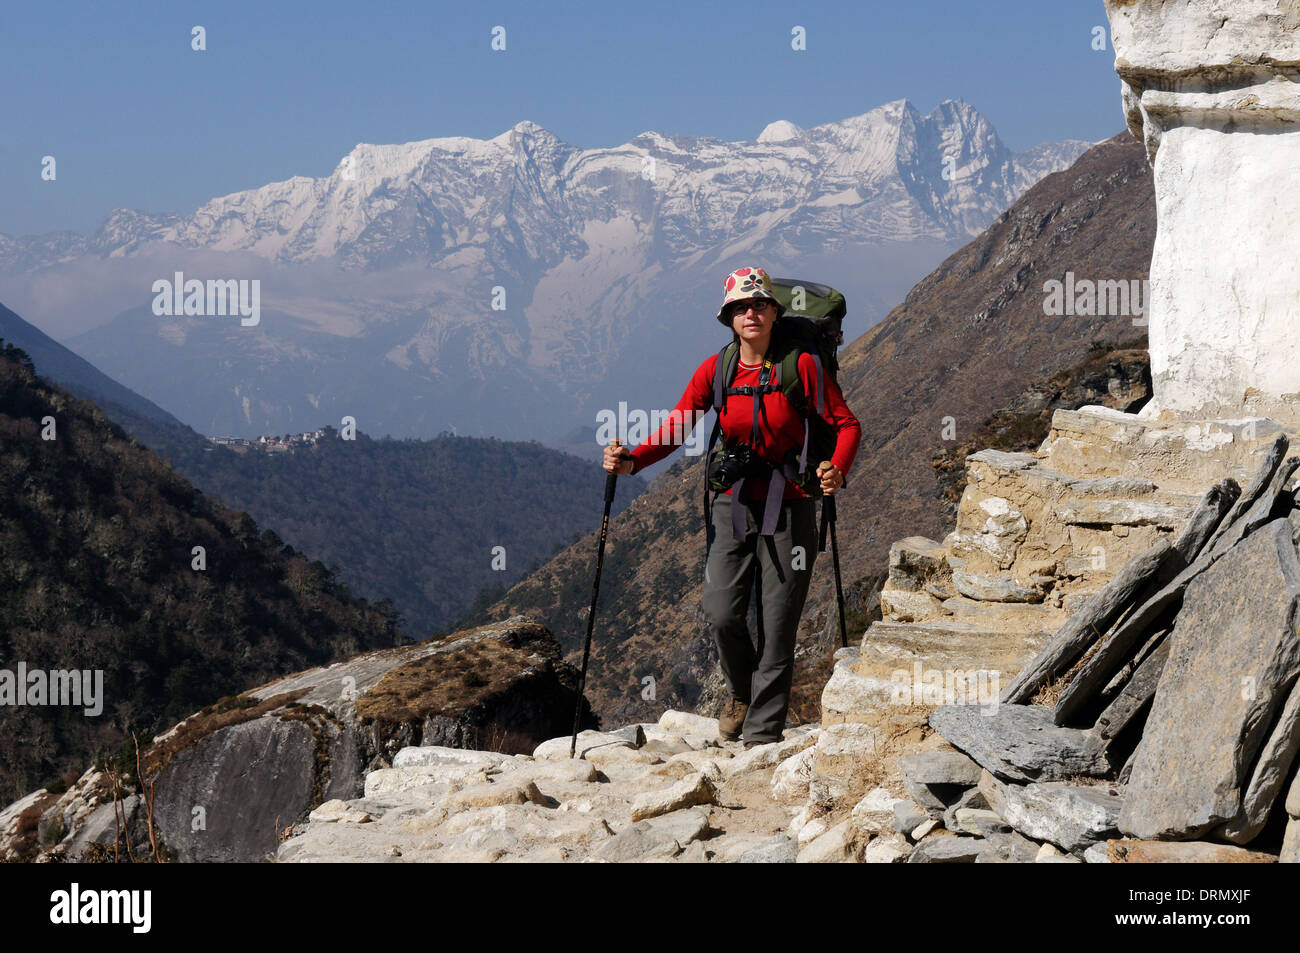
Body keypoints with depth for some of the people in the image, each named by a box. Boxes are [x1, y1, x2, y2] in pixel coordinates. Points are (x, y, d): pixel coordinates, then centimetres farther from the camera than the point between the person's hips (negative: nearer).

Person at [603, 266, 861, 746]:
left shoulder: (801, 365, -6)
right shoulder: (715, 370, 1)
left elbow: (846, 423, -2)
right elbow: (677, 426, 0)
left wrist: (837, 470, -21)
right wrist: (632, 461, -16)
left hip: (789, 511, -2)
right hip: (733, 504, 2)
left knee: (776, 625, -3)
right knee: (721, 613, -11)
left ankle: (763, 734, 8)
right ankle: (743, 692, 20)